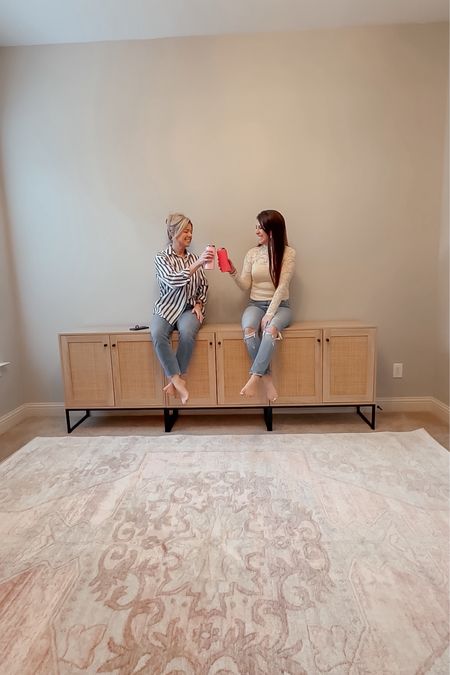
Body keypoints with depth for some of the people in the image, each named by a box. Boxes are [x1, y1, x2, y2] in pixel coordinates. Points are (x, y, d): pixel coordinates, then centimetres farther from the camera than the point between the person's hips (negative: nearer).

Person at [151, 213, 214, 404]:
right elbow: (173, 281, -17)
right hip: (167, 308, -1)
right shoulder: (161, 258, 1)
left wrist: (199, 304, -1)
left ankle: (176, 380, -17)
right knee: (157, 334, -33)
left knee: (187, 333, -33)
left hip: (190, 308, 2)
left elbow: (203, 286, 17)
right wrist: (198, 263, -26)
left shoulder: (194, 258, 12)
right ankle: (179, 380, -23)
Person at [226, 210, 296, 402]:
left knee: (270, 329, -37)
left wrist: (269, 315, -21)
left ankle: (254, 378, -30)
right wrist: (233, 272, -15)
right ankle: (267, 378, -21)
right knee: (249, 330, -32)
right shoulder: (252, 253, 7)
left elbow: (282, 286, -13)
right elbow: (245, 286, 4)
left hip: (280, 305, -2)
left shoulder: (288, 253, -4)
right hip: (255, 304, 3)